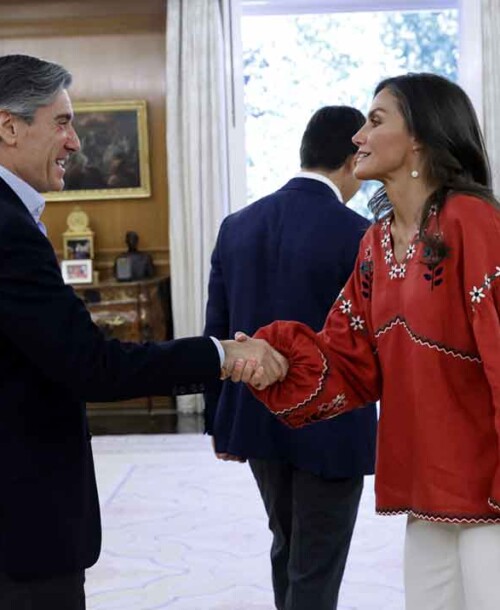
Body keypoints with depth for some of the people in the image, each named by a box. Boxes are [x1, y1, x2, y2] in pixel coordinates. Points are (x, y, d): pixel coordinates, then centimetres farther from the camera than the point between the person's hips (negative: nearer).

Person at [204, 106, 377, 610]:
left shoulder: (237, 226, 0)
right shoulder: (356, 234, -16)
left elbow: (217, 332, 4)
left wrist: (218, 418, 13)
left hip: (257, 420, 6)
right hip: (330, 428, -6)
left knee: (289, 547, 25)